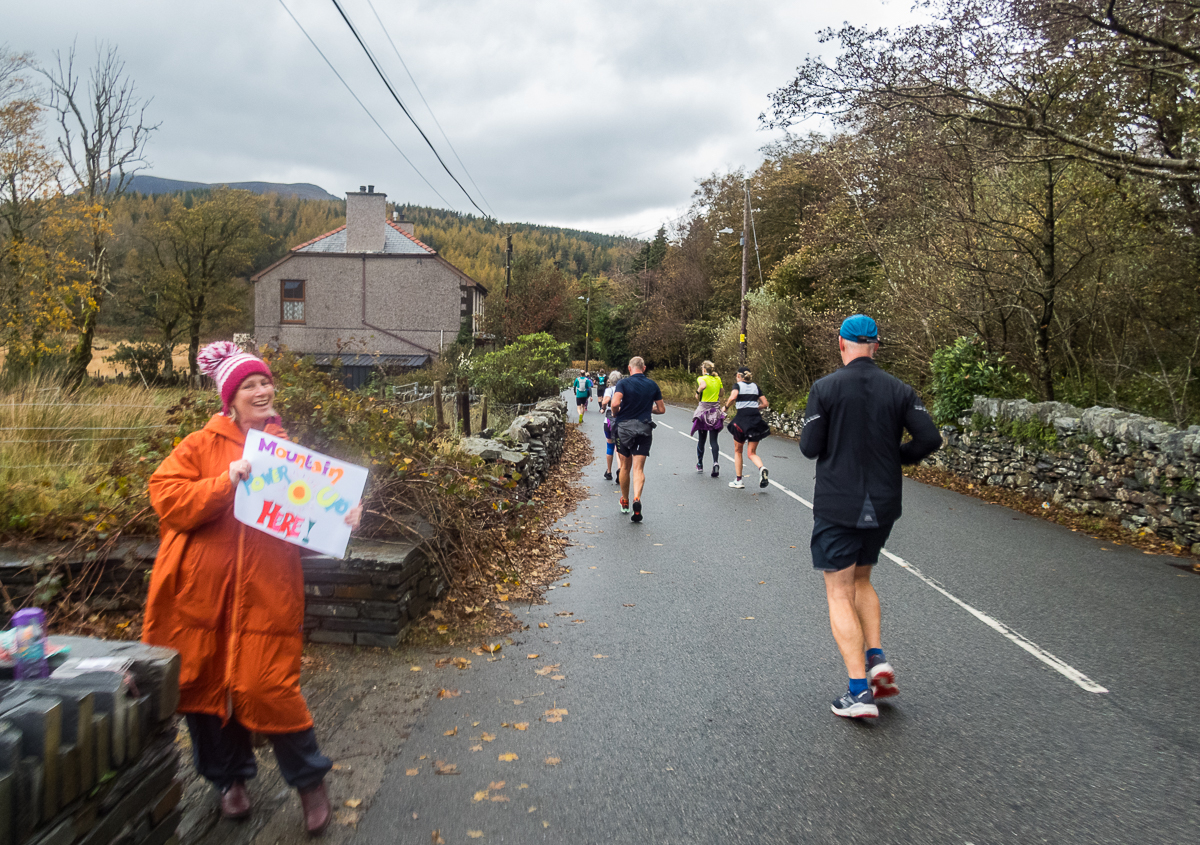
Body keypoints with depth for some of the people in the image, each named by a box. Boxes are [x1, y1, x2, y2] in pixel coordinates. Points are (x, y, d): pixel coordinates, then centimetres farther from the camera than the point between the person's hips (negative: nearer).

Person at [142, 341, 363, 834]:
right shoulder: (201, 446, 4)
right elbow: (166, 499, -7)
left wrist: (342, 520, -10)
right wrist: (225, 482, -19)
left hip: (265, 595, -1)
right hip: (200, 593, 1)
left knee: (266, 688, -4)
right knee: (205, 684, 11)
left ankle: (310, 780, 19)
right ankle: (231, 779, 35)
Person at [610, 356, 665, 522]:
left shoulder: (624, 383, -5)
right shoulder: (652, 384, 5)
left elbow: (615, 403, -20)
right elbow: (661, 409, 10)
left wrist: (615, 414, 1)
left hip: (624, 427, -1)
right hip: (644, 429, 1)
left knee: (625, 467, 13)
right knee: (638, 468, -2)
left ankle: (625, 502, 26)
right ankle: (637, 499, -24)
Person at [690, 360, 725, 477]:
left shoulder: (702, 379, -7)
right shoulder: (718, 379, 8)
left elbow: (703, 385, -29)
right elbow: (721, 394, 15)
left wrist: (697, 393, -13)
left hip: (703, 409, -3)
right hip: (716, 410, 3)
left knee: (702, 439, 11)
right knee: (713, 440, 1)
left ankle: (700, 464, 25)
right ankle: (715, 462, -21)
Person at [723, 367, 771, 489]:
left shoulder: (738, 385, 2)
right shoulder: (755, 386, 15)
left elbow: (733, 397, -20)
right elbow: (766, 403, 13)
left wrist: (726, 407, -4)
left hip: (742, 419, -3)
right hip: (756, 419, 4)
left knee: (737, 450, 15)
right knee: (751, 453, 7)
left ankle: (738, 480, 15)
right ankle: (762, 468, -25)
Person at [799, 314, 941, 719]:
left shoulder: (825, 388, -8)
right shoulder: (900, 390, 0)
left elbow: (809, 447, -9)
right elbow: (930, 439, -7)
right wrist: (894, 456, 10)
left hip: (837, 506, -4)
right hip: (883, 505, 4)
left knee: (840, 594, 2)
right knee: (861, 579, 25)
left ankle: (860, 692, -2)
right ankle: (877, 658, 10)